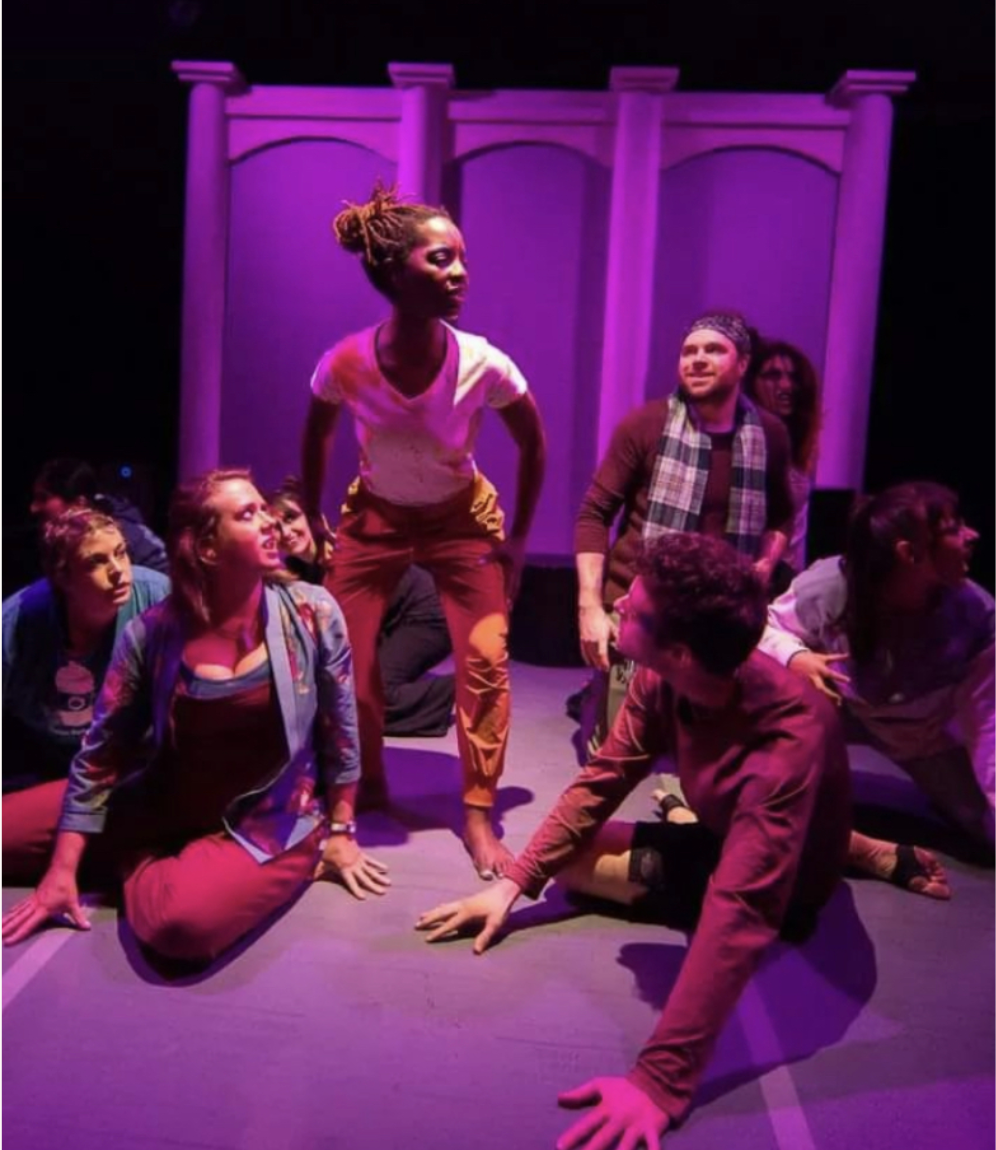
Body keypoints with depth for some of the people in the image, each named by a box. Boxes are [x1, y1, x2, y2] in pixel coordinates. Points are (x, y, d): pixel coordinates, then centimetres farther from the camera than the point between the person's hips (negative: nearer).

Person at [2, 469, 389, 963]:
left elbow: (340, 730, -3)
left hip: (271, 822, -2)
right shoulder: (152, 632, -10)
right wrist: (63, 869, -4)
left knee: (182, 923, -31)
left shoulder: (313, 613, -13)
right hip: (165, 809, 2)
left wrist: (340, 833, 1)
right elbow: (102, 750, -3)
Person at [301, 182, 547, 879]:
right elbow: (317, 439, -2)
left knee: (485, 661, -10)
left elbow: (534, 444, -7)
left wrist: (517, 538, -4)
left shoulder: (486, 366, -26)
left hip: (462, 518, 0)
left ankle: (478, 816, 6)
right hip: (374, 516, 1)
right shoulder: (345, 364, -24)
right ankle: (366, 787, 24)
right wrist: (311, 523, 3)